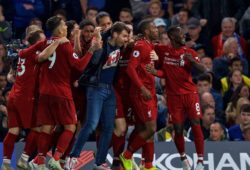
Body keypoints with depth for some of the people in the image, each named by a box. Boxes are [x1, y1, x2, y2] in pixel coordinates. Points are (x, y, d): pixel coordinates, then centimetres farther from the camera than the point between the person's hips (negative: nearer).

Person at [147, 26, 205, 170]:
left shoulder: (189, 52, 2)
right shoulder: (162, 51, 4)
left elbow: (203, 70, -8)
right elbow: (164, 73, 14)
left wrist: (192, 60, -25)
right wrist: (154, 71, -7)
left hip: (190, 93, -1)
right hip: (174, 96, 1)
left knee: (196, 125, -8)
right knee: (178, 128, 0)